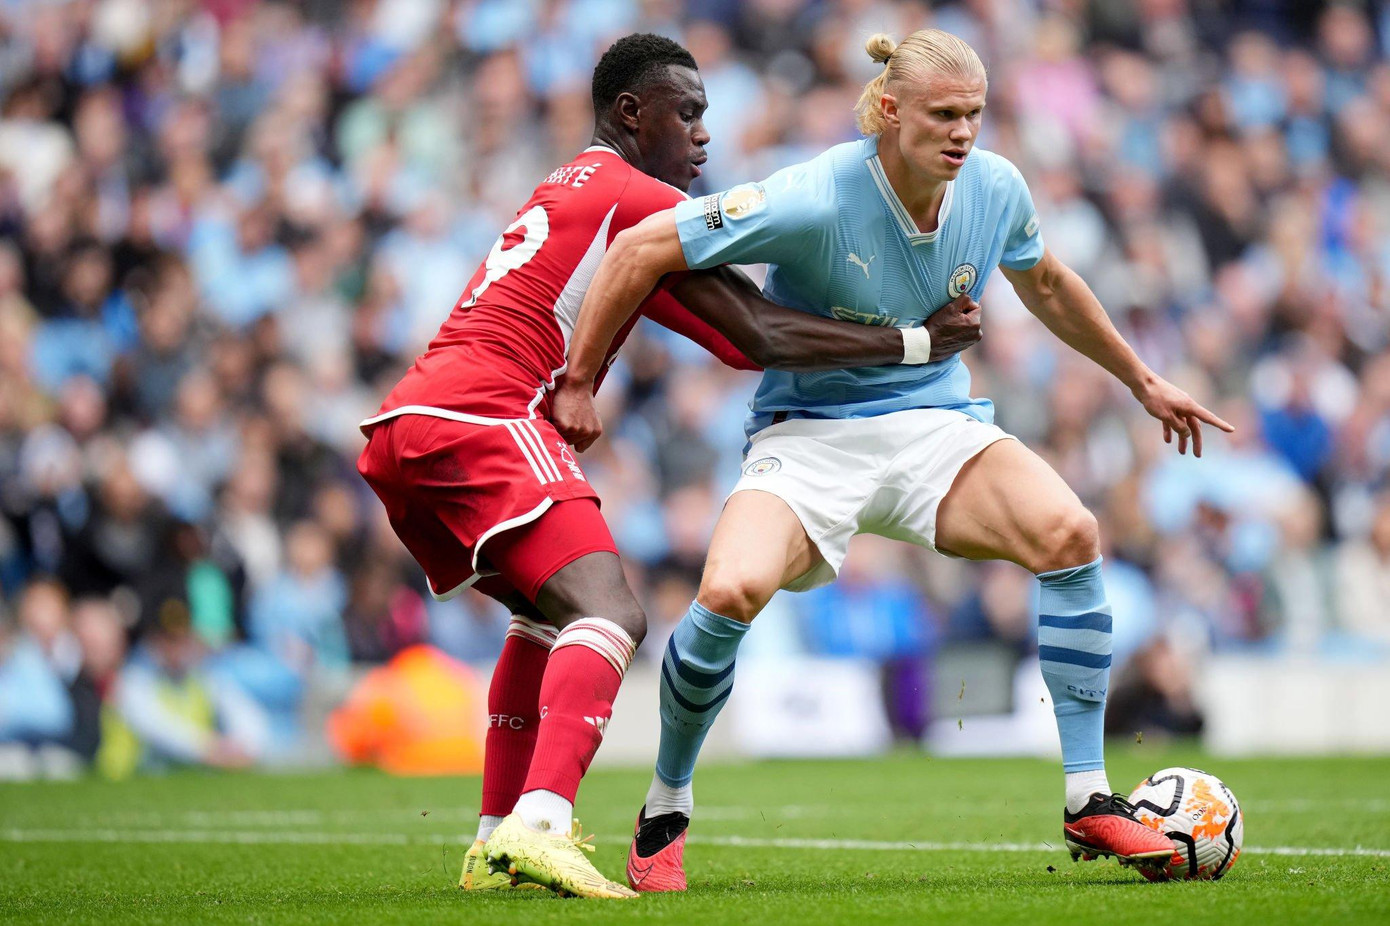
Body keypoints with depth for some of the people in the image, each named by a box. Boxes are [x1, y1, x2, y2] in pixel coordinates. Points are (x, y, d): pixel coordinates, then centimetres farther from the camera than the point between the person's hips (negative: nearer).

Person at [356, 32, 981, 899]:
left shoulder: (576, 190, 29)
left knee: (551, 614, 26)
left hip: (405, 426, 10)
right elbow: (760, 341, -5)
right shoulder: (639, 200, -1)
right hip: (481, 421, -10)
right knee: (609, 614, -21)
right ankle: (536, 826, -41)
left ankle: (497, 845, 21)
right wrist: (917, 342, 0)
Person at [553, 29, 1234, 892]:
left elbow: (1045, 284, 19)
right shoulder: (816, 200, -22)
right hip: (809, 433, -4)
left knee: (1071, 532, -24)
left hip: (937, 423, 4)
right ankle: (665, 812, -3)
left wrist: (1142, 380, 27)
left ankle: (1090, 803, -12)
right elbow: (642, 250, -18)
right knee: (730, 592, -31)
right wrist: (578, 384, -13)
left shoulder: (995, 188, -5)